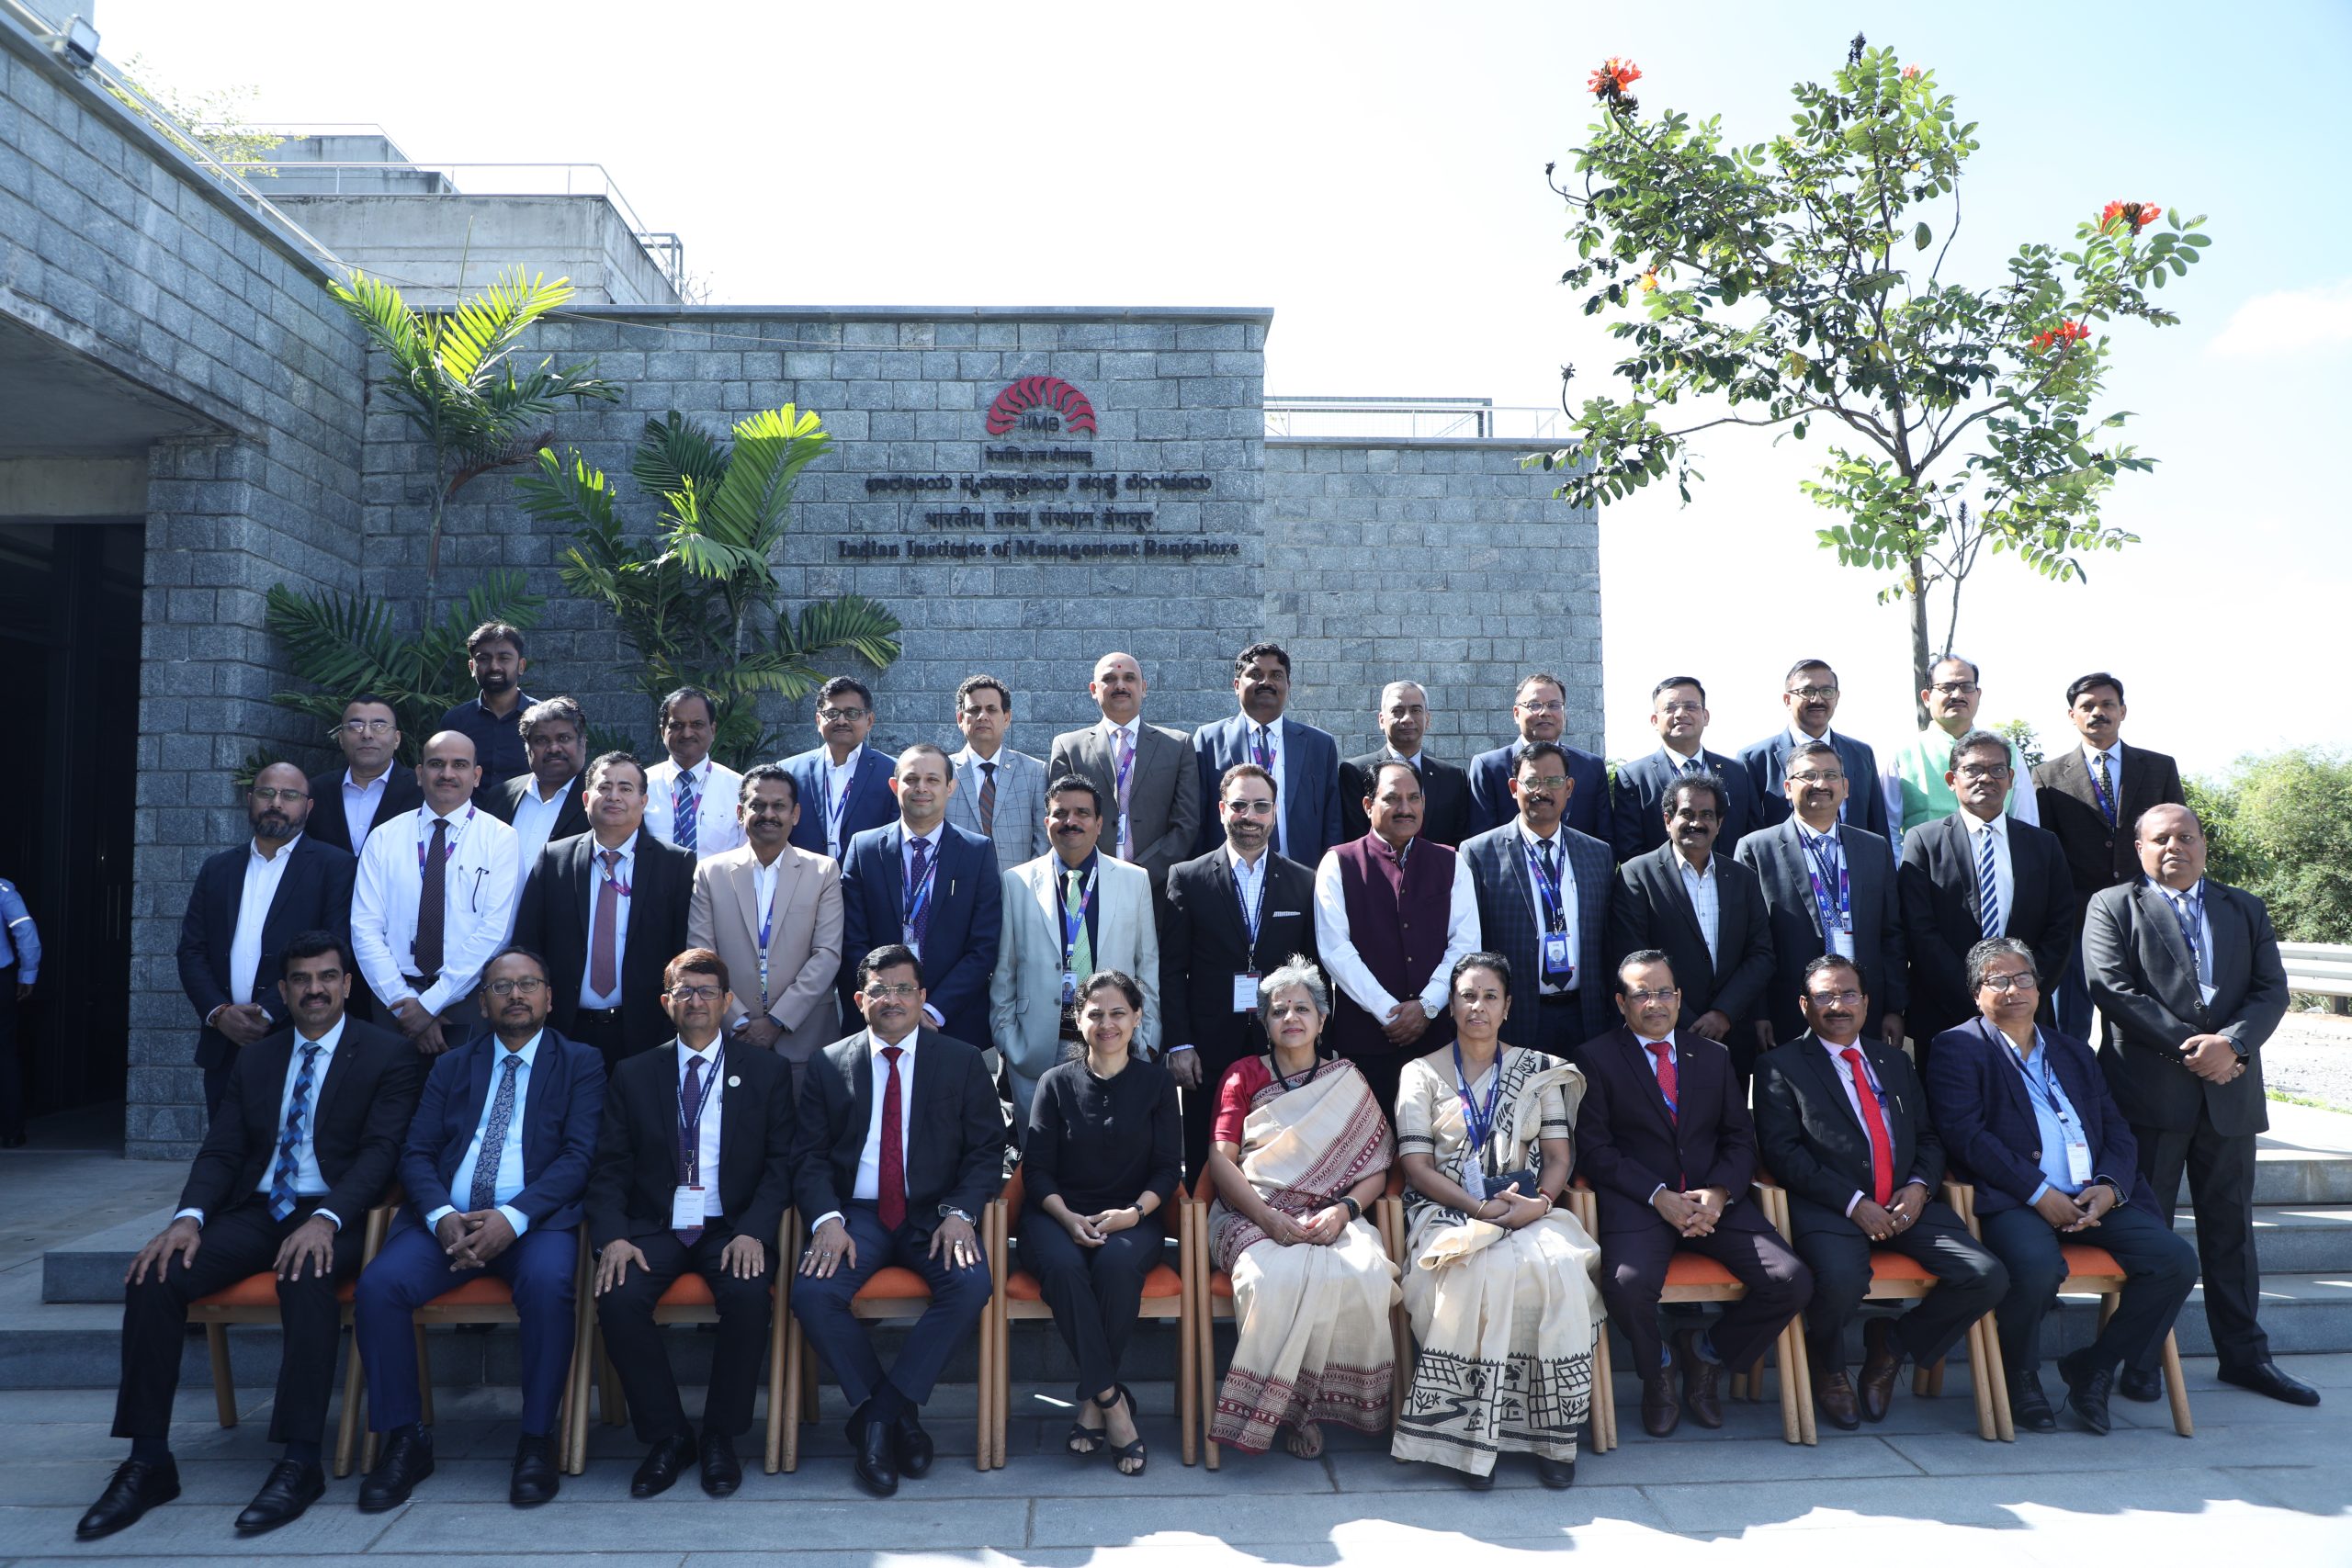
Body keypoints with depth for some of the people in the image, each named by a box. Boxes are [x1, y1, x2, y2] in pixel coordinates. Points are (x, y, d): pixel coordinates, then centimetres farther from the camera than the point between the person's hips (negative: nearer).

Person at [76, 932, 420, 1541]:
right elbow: (221, 1152, 11)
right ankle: (148, 1462, -12)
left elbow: (380, 1150, -8)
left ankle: (300, 1464, -30)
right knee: (154, 1277, -21)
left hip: (332, 1216, -5)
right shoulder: (254, 1060, 18)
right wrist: (188, 1218, -10)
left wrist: (326, 1220, -25)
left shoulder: (388, 1055, 2)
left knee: (306, 1276, -37)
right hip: (255, 1212, 5)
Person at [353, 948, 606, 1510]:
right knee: (378, 1285, -24)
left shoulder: (581, 1062, 10)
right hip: (448, 1218, 3)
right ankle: (404, 1440, -7)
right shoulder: (450, 1066, 20)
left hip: (535, 1220, -3)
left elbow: (579, 1155, -2)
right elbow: (416, 1153, 10)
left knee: (548, 1282, -34)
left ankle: (537, 1440, -17)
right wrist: (441, 1217, -11)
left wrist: (514, 1217, -17)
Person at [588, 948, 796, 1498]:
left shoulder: (766, 1072, 9)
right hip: (654, 1228, 2)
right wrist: (612, 1235, -13)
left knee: (749, 1294, -31)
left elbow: (781, 1161, 2)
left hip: (732, 1227, -1)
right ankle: (666, 1436, -7)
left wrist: (753, 1231, -15)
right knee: (618, 1299, -28)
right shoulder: (632, 1076, 12)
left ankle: (720, 1436, -9)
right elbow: (610, 1166, 6)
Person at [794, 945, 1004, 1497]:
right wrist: (827, 1218, -14)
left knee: (971, 1285, -30)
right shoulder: (828, 1065, 9)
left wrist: (959, 1211, -14)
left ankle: (879, 1414, -14)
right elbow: (812, 1155, 5)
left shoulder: (963, 1062, 7)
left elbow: (987, 1149, 3)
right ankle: (896, 1414, -10)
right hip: (856, 1214, 1)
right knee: (812, 1292, -28)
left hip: (935, 1213, 0)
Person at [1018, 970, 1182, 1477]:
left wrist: (1135, 1211, -16)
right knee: (1063, 1266, -34)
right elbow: (1036, 1168, 3)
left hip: (1131, 1219, 0)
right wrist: (1069, 1218, -16)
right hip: (1060, 1216, 0)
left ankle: (1092, 1402, -18)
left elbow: (1166, 1169, 5)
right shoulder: (1056, 1082, 8)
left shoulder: (1156, 1083, 8)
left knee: (1117, 1265, -34)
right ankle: (1112, 1400, -24)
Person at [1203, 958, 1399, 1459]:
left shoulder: (1348, 1082, 16)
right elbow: (1221, 1160, 1)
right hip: (1252, 1215, -1)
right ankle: (1294, 1407, -13)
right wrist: (1272, 1220, -14)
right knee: (1278, 1276, -35)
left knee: (1366, 1274, -31)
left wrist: (1342, 1210, -12)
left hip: (1331, 1217, 1)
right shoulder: (1243, 1075, 13)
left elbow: (1376, 1169, 9)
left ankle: (1327, 1399, -10)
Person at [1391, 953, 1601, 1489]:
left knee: (1562, 1265, -31)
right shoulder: (1422, 1073, 9)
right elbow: (1417, 1168, 0)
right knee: (1487, 1269, -35)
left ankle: (1554, 1433, -18)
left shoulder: (1539, 1071, 15)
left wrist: (1540, 1201, -14)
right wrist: (1482, 1207, -14)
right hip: (1448, 1212, -2)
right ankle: (1471, 1435, -22)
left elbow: (1558, 1155, 8)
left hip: (1528, 1208, 2)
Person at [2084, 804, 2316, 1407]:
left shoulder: (2246, 910, 16)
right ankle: (2141, 1358, 9)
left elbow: (2272, 989, 5)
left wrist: (2231, 1043, -13)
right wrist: (2188, 1046, -15)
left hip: (2230, 1092, 4)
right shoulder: (2112, 906, 3)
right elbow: (2112, 988, -8)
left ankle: (2243, 1354, 22)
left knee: (2230, 1225, 12)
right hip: (2148, 1091, -4)